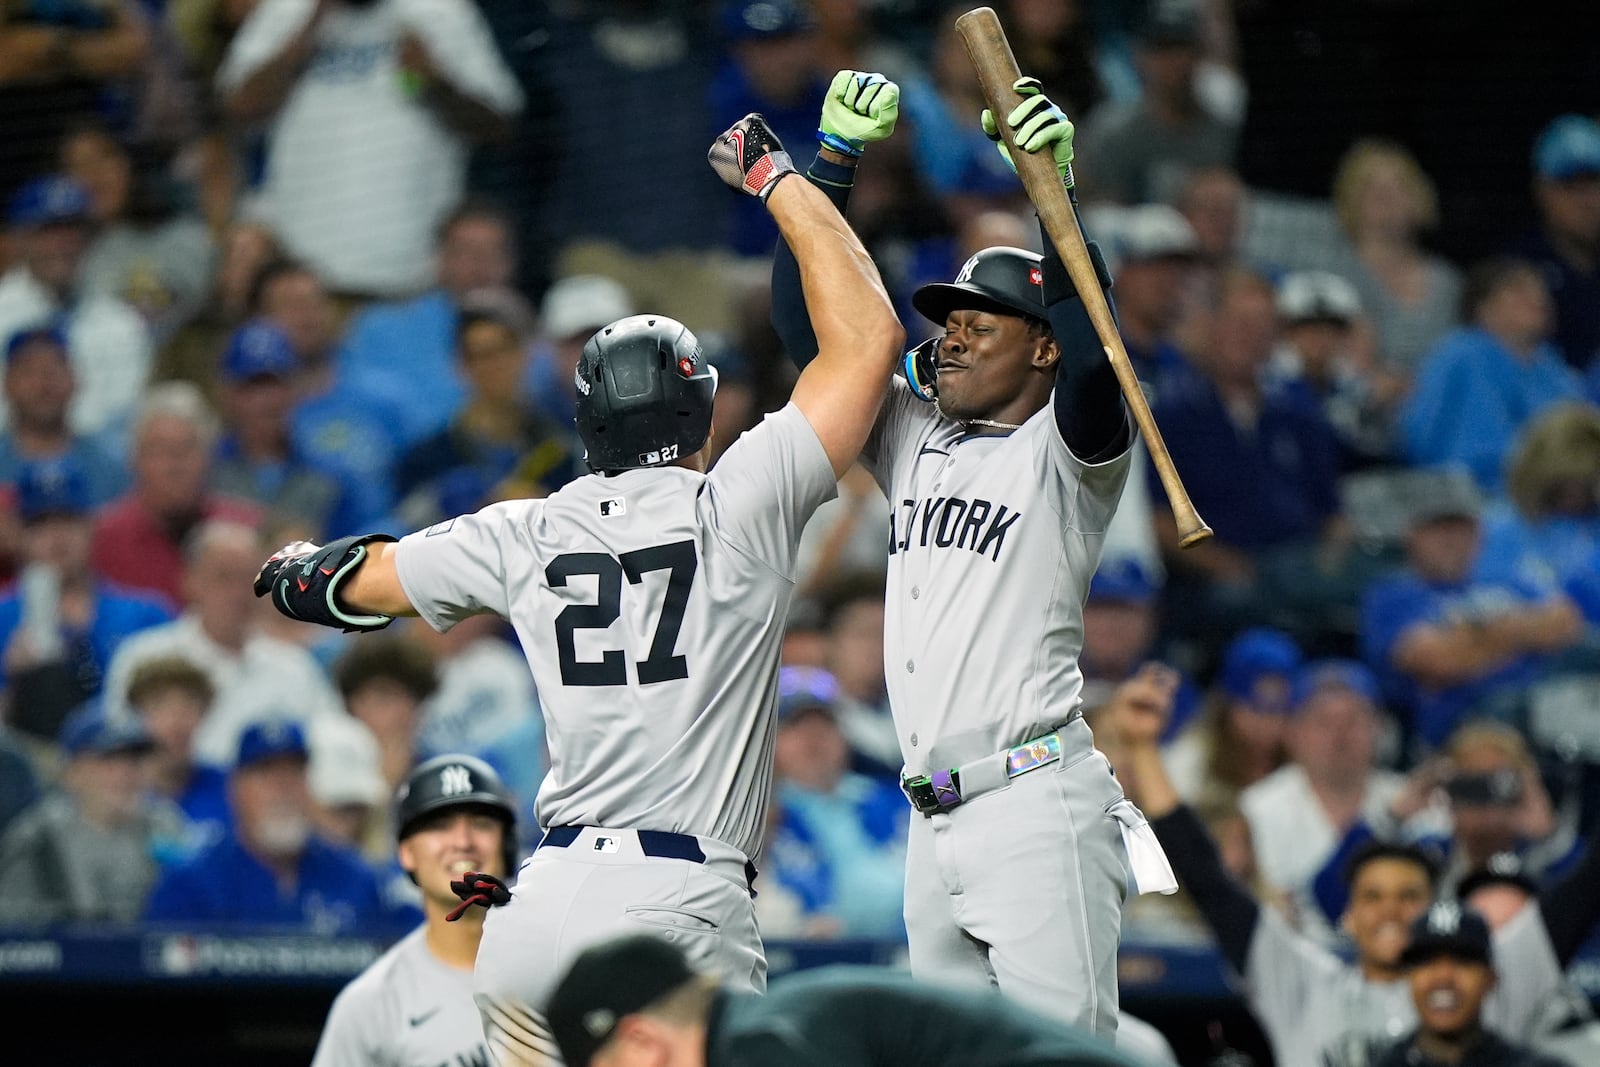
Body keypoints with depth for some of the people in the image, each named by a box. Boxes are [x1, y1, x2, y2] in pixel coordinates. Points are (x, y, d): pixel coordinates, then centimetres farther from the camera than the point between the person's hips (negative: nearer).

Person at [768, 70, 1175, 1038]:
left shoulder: (1068, 449, -1)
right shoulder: (913, 438, 18)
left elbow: (1091, 351, -22)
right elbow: (805, 318, 15)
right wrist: (837, 156, 6)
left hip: (1038, 804, -7)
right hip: (937, 823, 7)